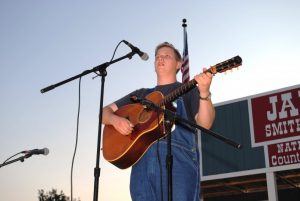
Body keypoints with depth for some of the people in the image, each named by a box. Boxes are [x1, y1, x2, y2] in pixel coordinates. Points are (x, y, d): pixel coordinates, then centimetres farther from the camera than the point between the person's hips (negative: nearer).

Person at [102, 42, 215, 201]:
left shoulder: (189, 90, 17)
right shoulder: (141, 94, 27)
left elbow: (205, 124, 1)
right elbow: (105, 111, 24)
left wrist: (204, 93, -16)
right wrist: (115, 119, 0)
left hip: (179, 159, -3)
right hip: (143, 160, 3)